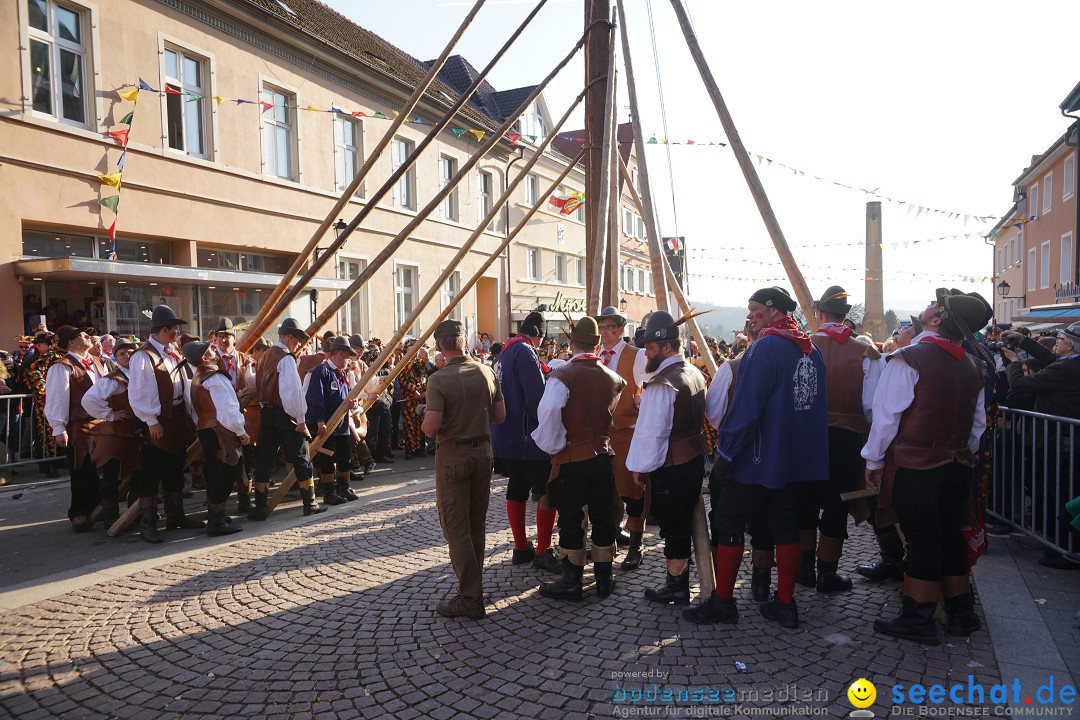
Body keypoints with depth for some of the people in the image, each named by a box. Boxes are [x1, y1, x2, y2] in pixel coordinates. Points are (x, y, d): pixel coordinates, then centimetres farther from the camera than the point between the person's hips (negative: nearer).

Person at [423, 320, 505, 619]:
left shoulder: (438, 380, -17)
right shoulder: (486, 372, -1)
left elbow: (431, 428, -21)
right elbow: (500, 415, 4)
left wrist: (425, 422, 0)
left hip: (452, 455, -5)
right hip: (483, 451, 6)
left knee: (456, 529, 2)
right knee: (477, 524, 17)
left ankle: (471, 598, 3)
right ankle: (473, 584, 29)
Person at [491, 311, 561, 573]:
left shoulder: (506, 352, 14)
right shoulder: (525, 352, -16)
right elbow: (537, 397, -20)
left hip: (508, 435, 10)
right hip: (526, 435, -10)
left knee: (517, 489, 15)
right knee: (548, 490, -4)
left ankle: (521, 548, 22)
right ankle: (543, 552, -1)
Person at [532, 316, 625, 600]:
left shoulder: (562, 376, -15)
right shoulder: (612, 378, 3)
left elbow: (548, 415, -26)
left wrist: (552, 446, -13)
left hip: (571, 459, -5)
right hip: (603, 456, 5)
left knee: (570, 521, 7)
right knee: (602, 518, 14)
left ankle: (572, 583, 17)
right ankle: (604, 579, 25)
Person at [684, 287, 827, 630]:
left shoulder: (765, 347, -17)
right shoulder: (811, 349, 9)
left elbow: (745, 408, -22)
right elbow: (817, 403, 16)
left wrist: (725, 453, -16)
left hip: (759, 458, -8)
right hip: (796, 457, 8)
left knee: (727, 524, 3)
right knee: (785, 526, 14)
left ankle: (722, 602, 10)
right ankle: (785, 604, 20)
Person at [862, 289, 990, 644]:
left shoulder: (908, 360, -16)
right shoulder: (971, 365, 7)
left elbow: (887, 414, -15)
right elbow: (978, 421, 14)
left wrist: (874, 460, -5)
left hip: (914, 466, -6)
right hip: (957, 464, 7)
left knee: (921, 539, 0)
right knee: (950, 535, 17)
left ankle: (918, 620, 10)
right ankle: (961, 612, 28)